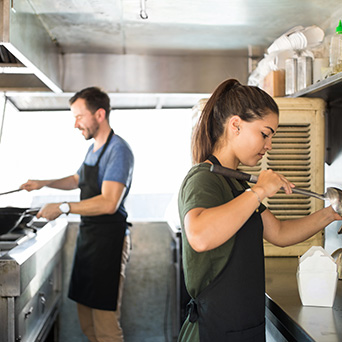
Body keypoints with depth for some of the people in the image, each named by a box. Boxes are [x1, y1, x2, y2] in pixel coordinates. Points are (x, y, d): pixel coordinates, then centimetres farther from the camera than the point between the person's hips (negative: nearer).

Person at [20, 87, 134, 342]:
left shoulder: (118, 150, -15)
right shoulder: (94, 148, 14)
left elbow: (109, 203, -24)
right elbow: (77, 180, 33)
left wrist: (63, 207, -21)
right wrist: (43, 183, 20)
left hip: (108, 240, -9)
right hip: (87, 235, 9)